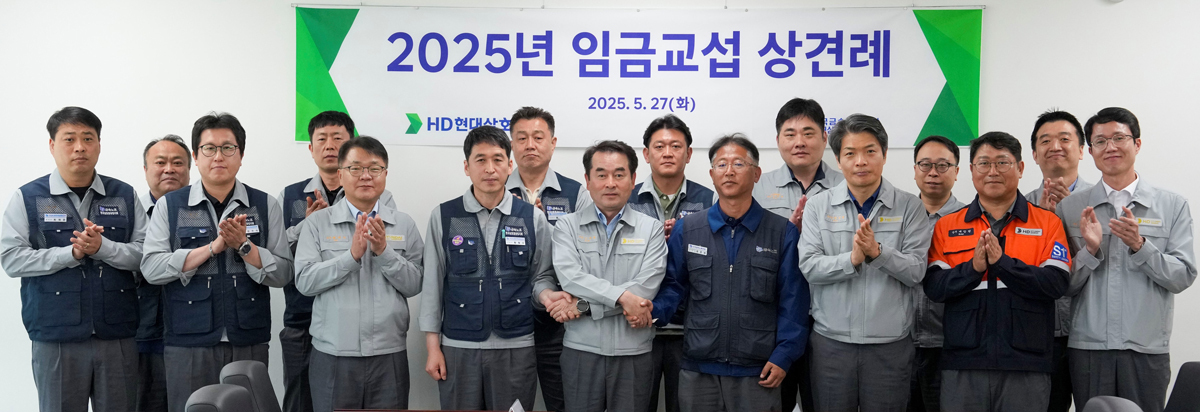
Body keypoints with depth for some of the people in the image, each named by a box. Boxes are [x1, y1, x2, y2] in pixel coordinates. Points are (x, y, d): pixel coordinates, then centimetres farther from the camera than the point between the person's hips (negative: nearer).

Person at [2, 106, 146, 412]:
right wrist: (71, 253, -16)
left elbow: (145, 254, 0)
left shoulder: (124, 195, 9)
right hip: (56, 339, -1)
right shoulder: (27, 198, 5)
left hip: (118, 337, 1)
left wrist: (102, 247, -16)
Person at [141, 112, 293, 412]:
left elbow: (282, 274, 1)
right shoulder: (169, 206, 5)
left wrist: (243, 245, -14)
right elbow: (151, 268, -7)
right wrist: (214, 246, -15)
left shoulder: (265, 206, 6)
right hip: (188, 344, -1)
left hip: (249, 343, 1)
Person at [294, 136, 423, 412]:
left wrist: (384, 251, -15)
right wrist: (352, 254, -18)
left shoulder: (404, 225, 5)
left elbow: (414, 285, -2)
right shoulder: (317, 223, 2)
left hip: (389, 356, 1)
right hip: (332, 357, -1)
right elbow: (305, 282, -8)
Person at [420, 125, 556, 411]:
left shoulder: (533, 218, 2)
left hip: (516, 347, 0)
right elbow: (433, 283, 3)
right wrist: (433, 346, 1)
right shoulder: (443, 217, 1)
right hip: (458, 348, 0)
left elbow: (542, 276, 10)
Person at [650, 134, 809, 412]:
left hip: (758, 373, -1)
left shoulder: (783, 232, 1)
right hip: (698, 370, 2)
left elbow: (793, 300, 0)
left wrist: (783, 356, -5)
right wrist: (653, 312, -11)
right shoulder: (687, 229, 5)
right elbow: (674, 285, 8)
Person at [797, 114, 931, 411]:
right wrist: (852, 259, -22)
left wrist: (877, 251, -23)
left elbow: (916, 271, -8)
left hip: (890, 344, 0)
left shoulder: (909, 207, 0)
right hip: (831, 342, 1)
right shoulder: (818, 206, 3)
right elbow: (809, 267, -7)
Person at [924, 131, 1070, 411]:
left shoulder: (1048, 222, 5)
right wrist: (973, 267, -17)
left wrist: (1001, 262, -17)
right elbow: (933, 287, -2)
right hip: (962, 365, 1)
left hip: (1027, 367, -1)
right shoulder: (947, 226, 8)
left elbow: (1056, 284, -8)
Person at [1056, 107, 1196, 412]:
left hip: (1147, 350, 0)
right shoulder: (1071, 207, 5)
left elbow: (1184, 277, -2)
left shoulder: (1173, 206, 5)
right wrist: (1090, 250, -13)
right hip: (1087, 349, 0)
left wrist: (1139, 245, -15)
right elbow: (1063, 286, 3)